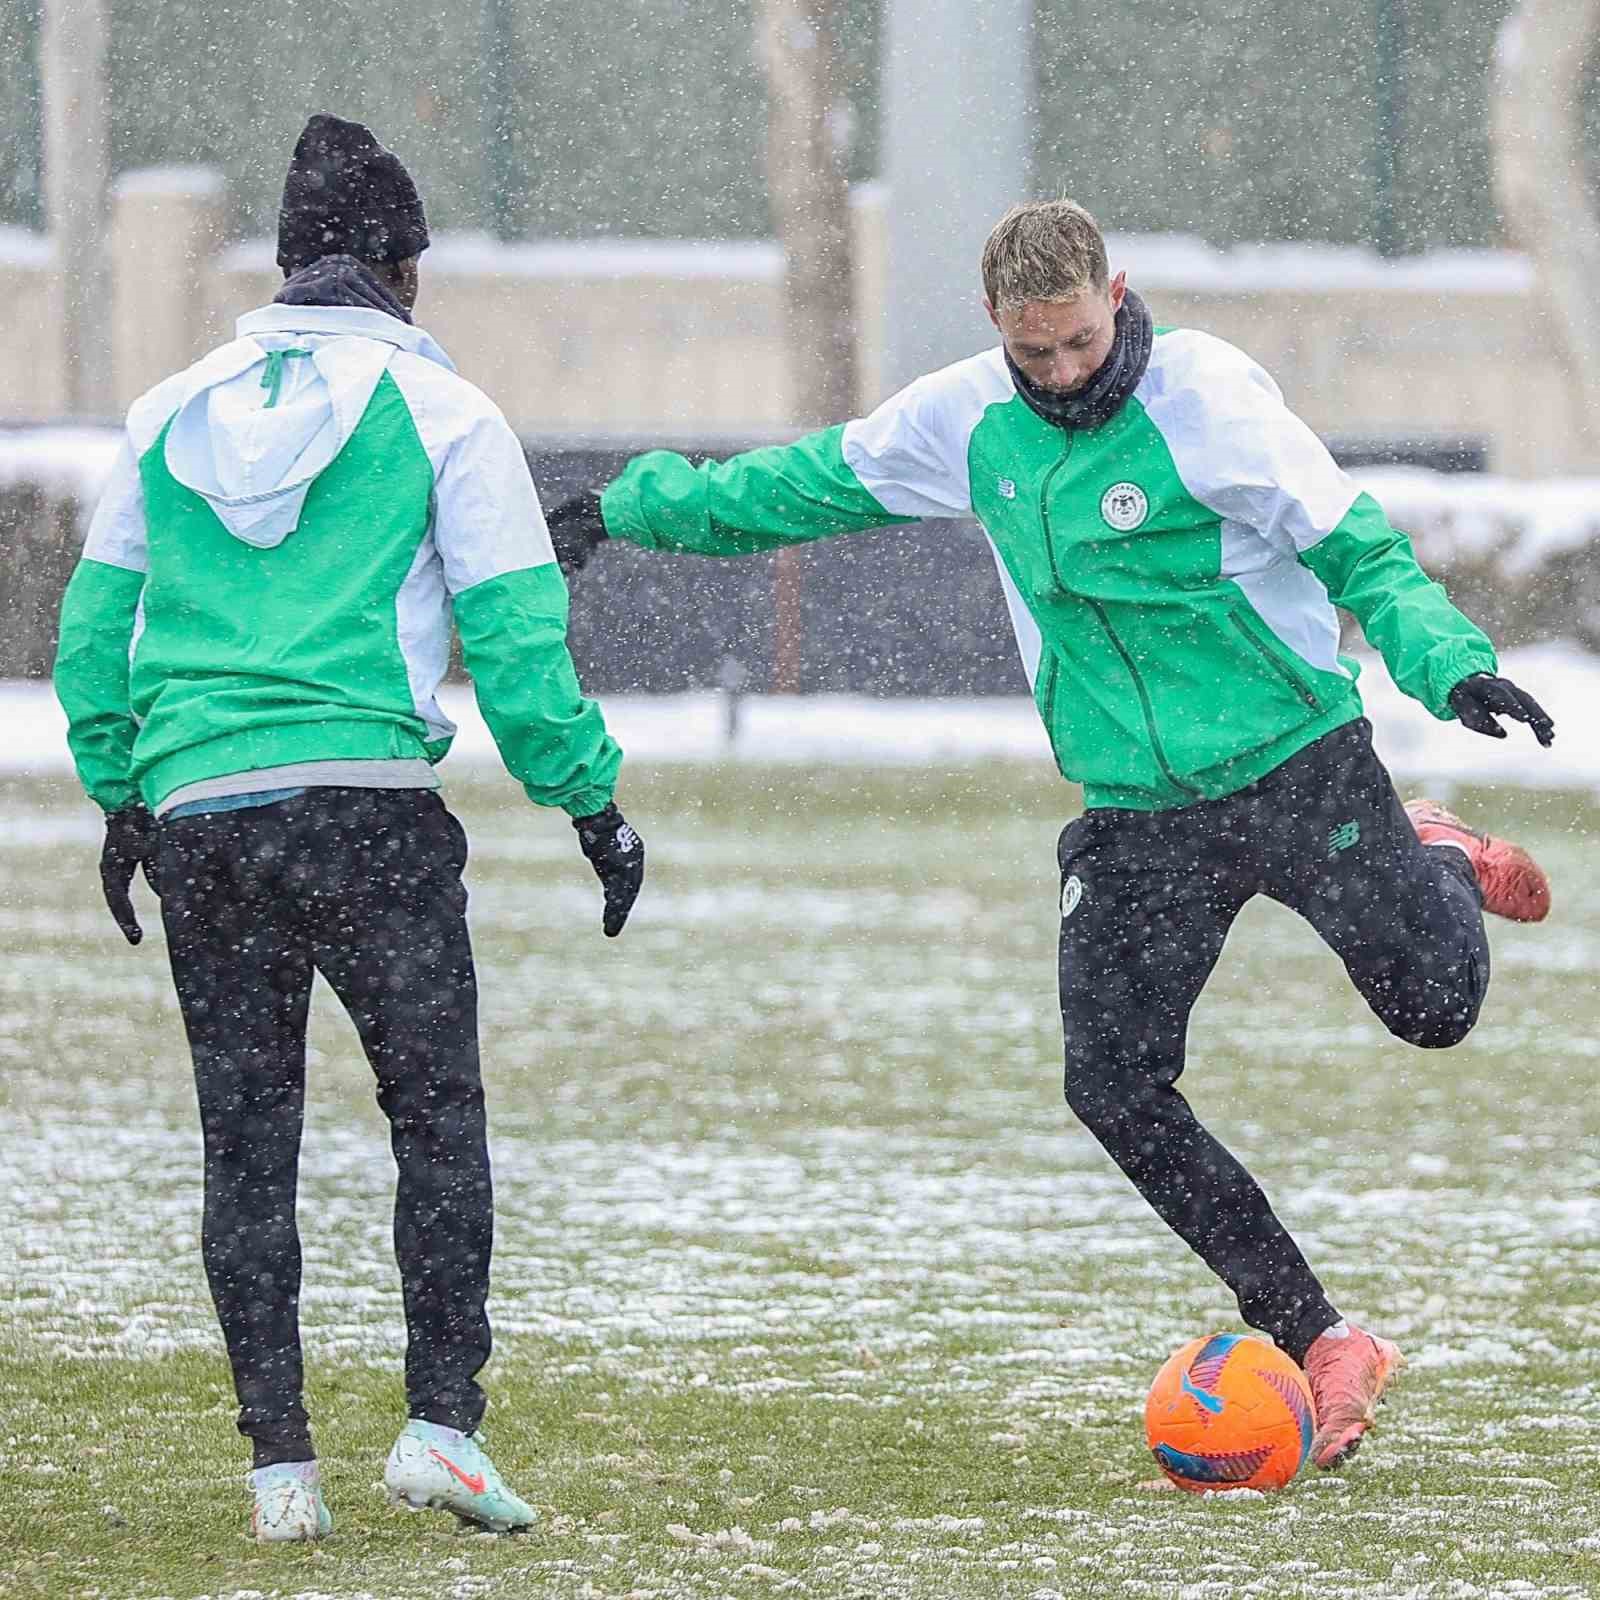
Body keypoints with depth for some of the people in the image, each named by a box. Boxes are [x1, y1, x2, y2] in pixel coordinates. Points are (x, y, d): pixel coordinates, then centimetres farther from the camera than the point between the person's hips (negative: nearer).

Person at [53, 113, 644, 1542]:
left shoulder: (171, 416, 13)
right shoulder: (438, 411, 1)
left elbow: (95, 624, 18)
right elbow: (513, 635, -3)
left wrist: (119, 799, 29)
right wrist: (592, 803, 6)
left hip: (198, 817, 4)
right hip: (371, 806, -3)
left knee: (247, 1145, 9)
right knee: (437, 1115, 6)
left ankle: (280, 1462, 6)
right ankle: (442, 1422, -5)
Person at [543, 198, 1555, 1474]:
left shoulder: (1207, 397, -15)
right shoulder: (967, 419, 0)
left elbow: (1355, 548, -16)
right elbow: (816, 482, 15)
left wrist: (1450, 663, -32)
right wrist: (629, 510, 18)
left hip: (1297, 764, -4)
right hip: (1139, 816, 4)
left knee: (1434, 1004, -10)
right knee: (1116, 1085, -11)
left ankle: (1437, 867, 29)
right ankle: (1325, 1346, -4)